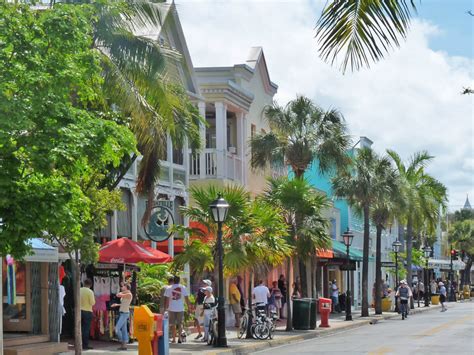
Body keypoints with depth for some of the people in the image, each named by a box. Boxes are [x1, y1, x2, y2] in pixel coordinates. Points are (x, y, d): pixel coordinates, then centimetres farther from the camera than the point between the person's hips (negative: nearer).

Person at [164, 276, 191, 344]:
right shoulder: (183, 288, 0)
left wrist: (166, 308, 3)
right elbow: (186, 298, 2)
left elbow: (167, 299, -3)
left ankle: (173, 339, 6)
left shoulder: (169, 288, -2)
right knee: (180, 323, 10)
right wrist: (189, 306, 10)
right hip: (180, 308, 1)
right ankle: (179, 337, 0)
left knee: (173, 324, 6)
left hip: (171, 308, -1)